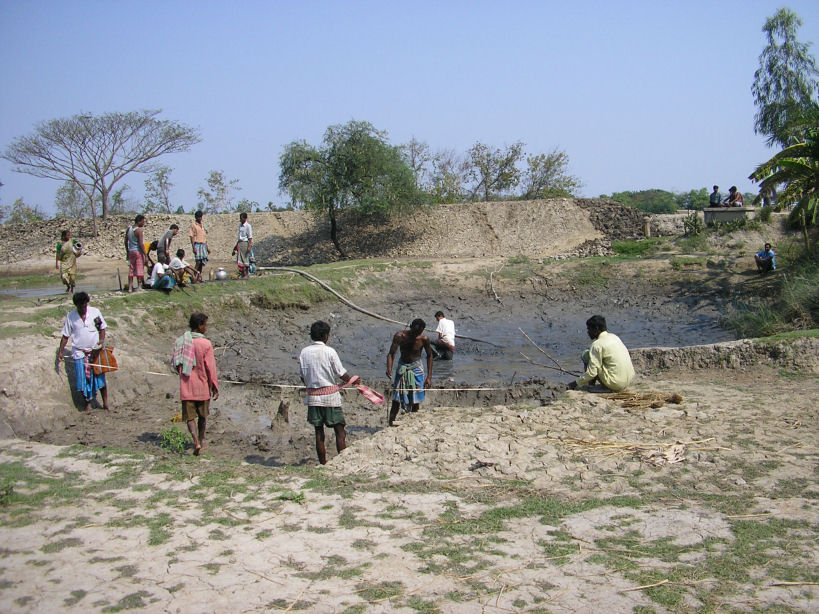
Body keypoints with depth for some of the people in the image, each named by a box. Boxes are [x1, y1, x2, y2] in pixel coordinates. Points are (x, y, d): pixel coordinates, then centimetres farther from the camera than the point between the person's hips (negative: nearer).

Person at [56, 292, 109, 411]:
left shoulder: (95, 312, 0)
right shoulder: (71, 316, 0)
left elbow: (102, 328, 10)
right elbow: (65, 336, 7)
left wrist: (101, 340, -7)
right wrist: (60, 352, 4)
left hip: (95, 351, 0)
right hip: (79, 353, 0)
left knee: (100, 377, -2)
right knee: (83, 379, -1)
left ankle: (105, 403, 10)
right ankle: (88, 404, 15)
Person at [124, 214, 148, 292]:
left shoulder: (129, 229, 8)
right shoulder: (139, 230, -14)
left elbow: (126, 241, 14)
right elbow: (141, 244, -18)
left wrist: (127, 252, 23)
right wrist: (145, 255, -15)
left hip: (131, 251, 7)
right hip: (138, 251, -7)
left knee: (131, 269, 11)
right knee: (139, 269, -2)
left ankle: (130, 287, 12)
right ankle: (139, 287, -2)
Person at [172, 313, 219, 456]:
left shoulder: (180, 341, -1)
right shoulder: (206, 344, -14)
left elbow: (175, 363, 8)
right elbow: (211, 368, -12)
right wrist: (215, 387, -3)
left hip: (186, 386, 2)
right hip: (202, 386, -2)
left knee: (190, 416, 5)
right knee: (203, 415, 17)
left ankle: (196, 441, -13)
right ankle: (201, 440, 30)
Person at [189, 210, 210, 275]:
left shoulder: (202, 225, 18)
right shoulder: (193, 225, -1)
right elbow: (192, 237, -6)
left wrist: (207, 247, 18)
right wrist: (193, 247, -15)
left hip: (204, 245, 6)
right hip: (197, 245, -6)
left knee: (203, 262, 2)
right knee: (198, 261, -13)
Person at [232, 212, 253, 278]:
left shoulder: (248, 226, -10)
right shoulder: (240, 225, 14)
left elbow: (250, 237, -12)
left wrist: (249, 247, -19)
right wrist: (236, 245, 23)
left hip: (245, 243, -8)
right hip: (240, 243, 8)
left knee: (245, 259, -2)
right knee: (239, 259, 4)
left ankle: (247, 274, 5)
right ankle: (241, 273, 10)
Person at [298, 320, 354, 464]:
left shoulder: (304, 352, 1)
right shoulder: (329, 351, -10)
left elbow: (302, 376, 9)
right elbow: (341, 374, -5)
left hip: (313, 396, 4)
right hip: (330, 395, -4)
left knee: (319, 431, 10)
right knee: (339, 430, 2)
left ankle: (323, 463, 13)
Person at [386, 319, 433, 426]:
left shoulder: (424, 339, -13)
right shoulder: (400, 336, -15)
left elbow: (429, 356, 1)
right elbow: (391, 353, -14)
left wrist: (429, 377, -2)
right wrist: (389, 368, -33)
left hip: (416, 367, 0)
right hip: (402, 366, 0)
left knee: (416, 398, -2)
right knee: (397, 397, -6)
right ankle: (391, 420, 0)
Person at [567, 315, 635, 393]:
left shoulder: (597, 344, -13)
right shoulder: (614, 336, 11)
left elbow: (592, 373, -14)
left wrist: (576, 384, -1)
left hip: (616, 384, -8)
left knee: (586, 354, 2)